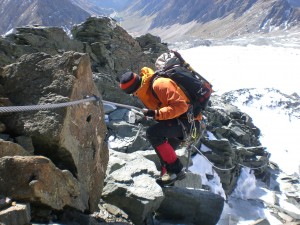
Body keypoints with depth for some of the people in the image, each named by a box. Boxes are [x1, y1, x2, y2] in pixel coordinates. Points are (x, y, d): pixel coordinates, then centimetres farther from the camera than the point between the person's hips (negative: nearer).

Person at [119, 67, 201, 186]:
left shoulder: (159, 84, -23)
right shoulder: (145, 91, 8)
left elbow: (181, 106, -28)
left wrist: (156, 114, -33)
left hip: (187, 118, -10)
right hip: (177, 119, 10)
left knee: (152, 133, -22)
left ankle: (176, 169, -14)